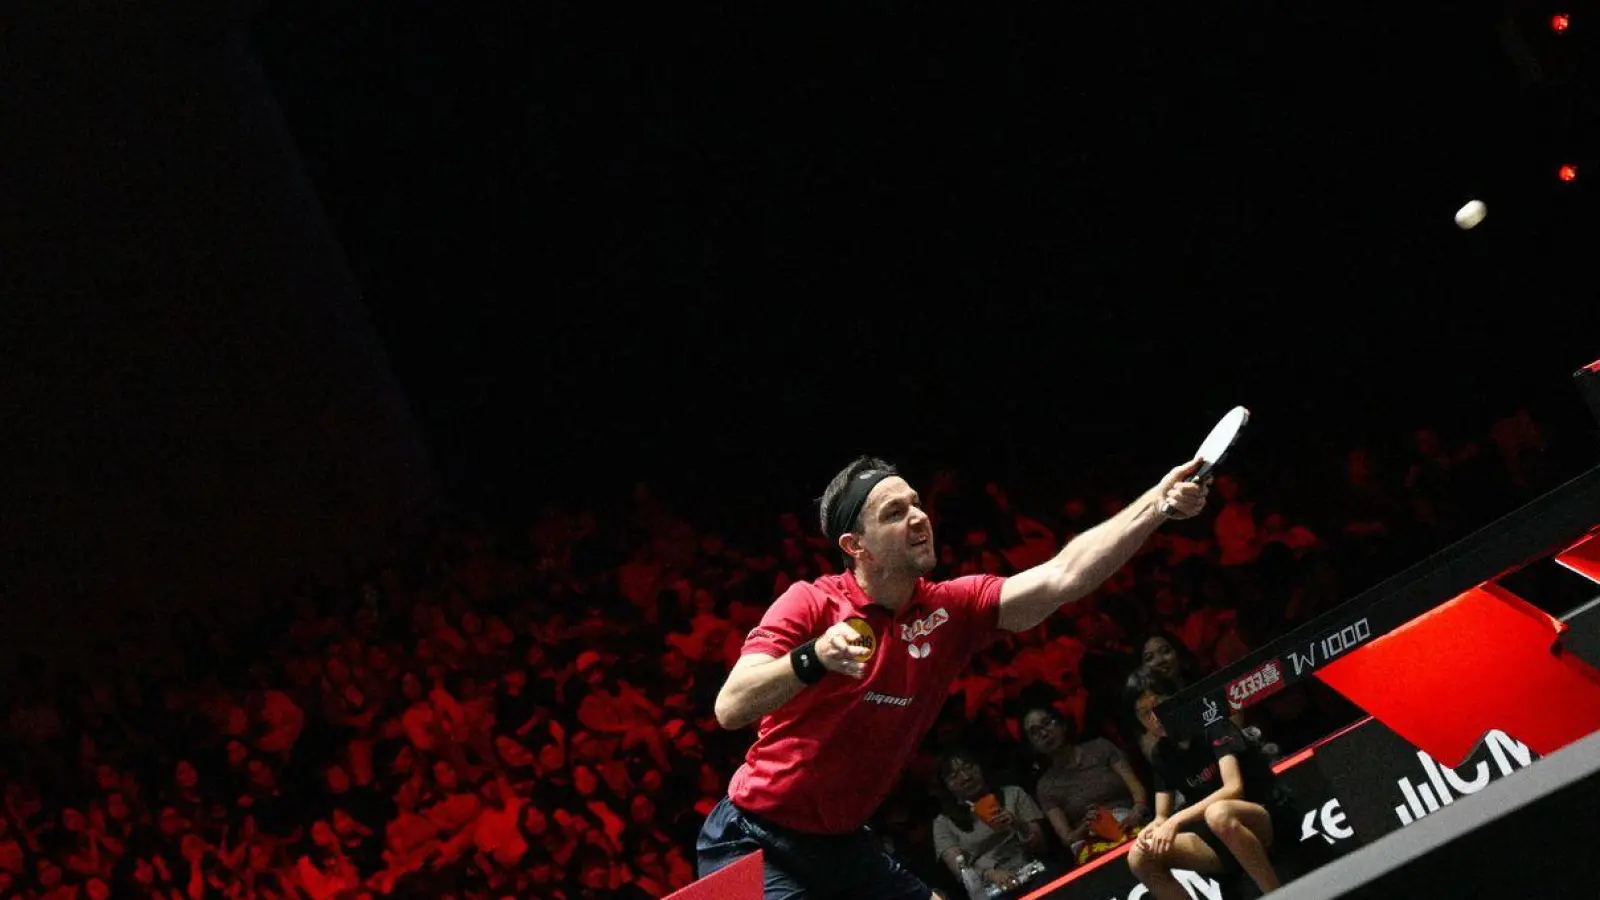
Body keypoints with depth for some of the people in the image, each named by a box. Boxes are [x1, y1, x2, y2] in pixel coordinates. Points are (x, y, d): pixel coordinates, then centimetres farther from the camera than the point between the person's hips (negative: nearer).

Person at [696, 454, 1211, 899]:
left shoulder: (949, 611, -3)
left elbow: (1061, 577, -13)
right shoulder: (811, 603, -15)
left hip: (845, 845, 6)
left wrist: (1157, 504, -24)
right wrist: (812, 659, -41)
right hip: (754, 843, -6)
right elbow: (729, 709, -23)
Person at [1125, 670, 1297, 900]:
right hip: (1220, 840, 6)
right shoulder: (1162, 754, 6)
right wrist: (1152, 829, -18)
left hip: (1269, 817, -6)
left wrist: (1177, 820, -31)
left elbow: (1234, 788, -24)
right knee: (1140, 857, -11)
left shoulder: (1211, 723, -11)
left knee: (1218, 813, -40)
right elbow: (1162, 817, 7)